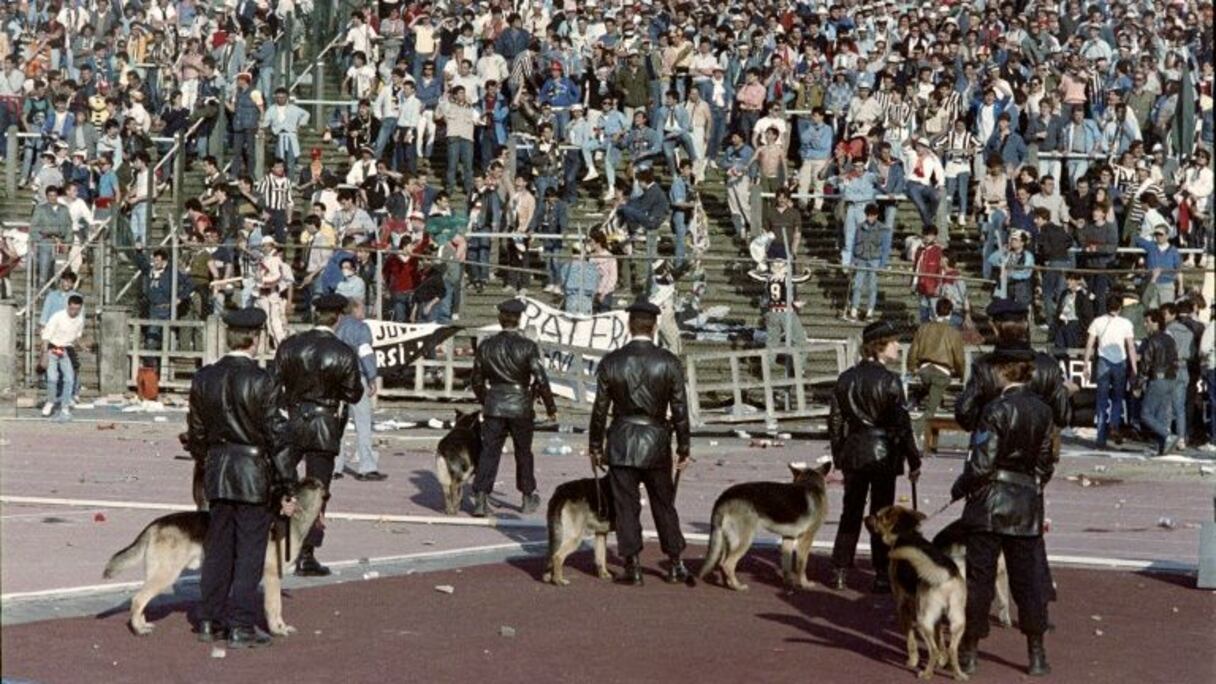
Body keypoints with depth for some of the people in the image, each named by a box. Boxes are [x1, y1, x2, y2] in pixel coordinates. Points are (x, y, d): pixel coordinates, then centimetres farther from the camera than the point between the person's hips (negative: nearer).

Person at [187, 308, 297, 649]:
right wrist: (286, 488, -7)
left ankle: (210, 620, 22)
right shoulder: (262, 381, -14)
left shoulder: (204, 378, 2)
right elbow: (276, 436, -12)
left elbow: (196, 431, 10)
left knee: (218, 548, 15)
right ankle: (241, 626, 4)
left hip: (217, 471, 5)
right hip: (254, 473, -5)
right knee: (250, 551, 2)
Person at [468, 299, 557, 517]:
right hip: (520, 408, -2)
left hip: (494, 407, 2)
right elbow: (540, 380, -12)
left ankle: (480, 499, -6)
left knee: (489, 452, 3)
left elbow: (477, 380, 8)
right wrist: (551, 408, -2)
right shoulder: (528, 346, -10)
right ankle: (528, 498, 24)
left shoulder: (486, 346, 0)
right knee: (523, 453, 13)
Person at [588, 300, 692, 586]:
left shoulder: (610, 362, -5)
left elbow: (600, 409, -2)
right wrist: (683, 448, 4)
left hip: (621, 444, -1)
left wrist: (595, 447, 8)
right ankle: (675, 565, 17)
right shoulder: (670, 363, -5)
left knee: (626, 507, 5)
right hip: (657, 443, 1)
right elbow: (680, 410, -4)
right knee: (664, 505, 13)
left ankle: (633, 567, 5)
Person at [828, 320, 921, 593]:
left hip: (853, 452, 5)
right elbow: (902, 424, -13)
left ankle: (839, 571, 16)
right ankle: (882, 576, 7)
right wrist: (914, 461, -6)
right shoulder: (889, 381, -13)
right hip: (882, 455, -5)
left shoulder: (846, 379, 3)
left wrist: (838, 457, 17)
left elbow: (835, 421, 8)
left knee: (850, 514, 14)